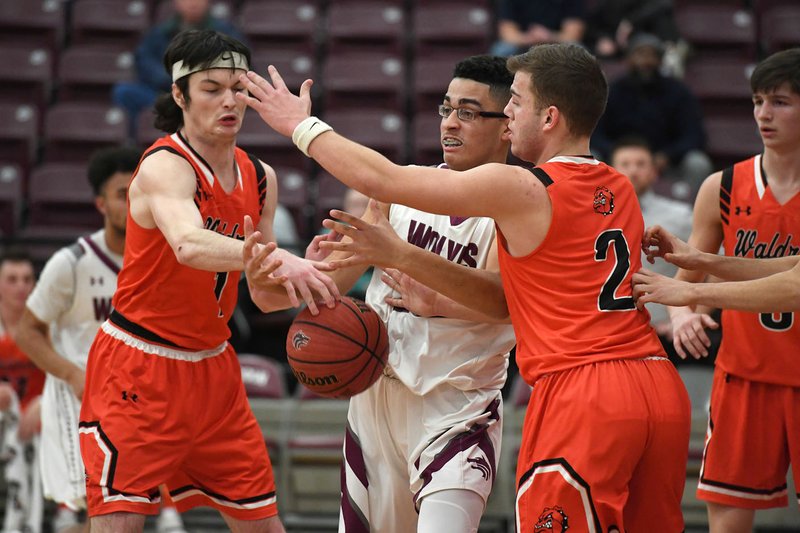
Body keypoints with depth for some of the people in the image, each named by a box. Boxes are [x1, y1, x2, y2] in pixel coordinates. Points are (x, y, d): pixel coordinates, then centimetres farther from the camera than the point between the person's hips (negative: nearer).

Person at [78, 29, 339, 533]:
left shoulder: (260, 178, 5)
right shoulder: (165, 166, -18)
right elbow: (188, 246, -41)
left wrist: (301, 278, -11)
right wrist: (275, 257, -55)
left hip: (212, 368, 7)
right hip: (138, 371, -7)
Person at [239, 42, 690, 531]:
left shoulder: (521, 190, -7)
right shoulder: (621, 191, 16)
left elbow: (381, 180, 0)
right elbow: (508, 302, 19)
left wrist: (301, 125, 16)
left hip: (581, 397, -8)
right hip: (660, 387, 8)